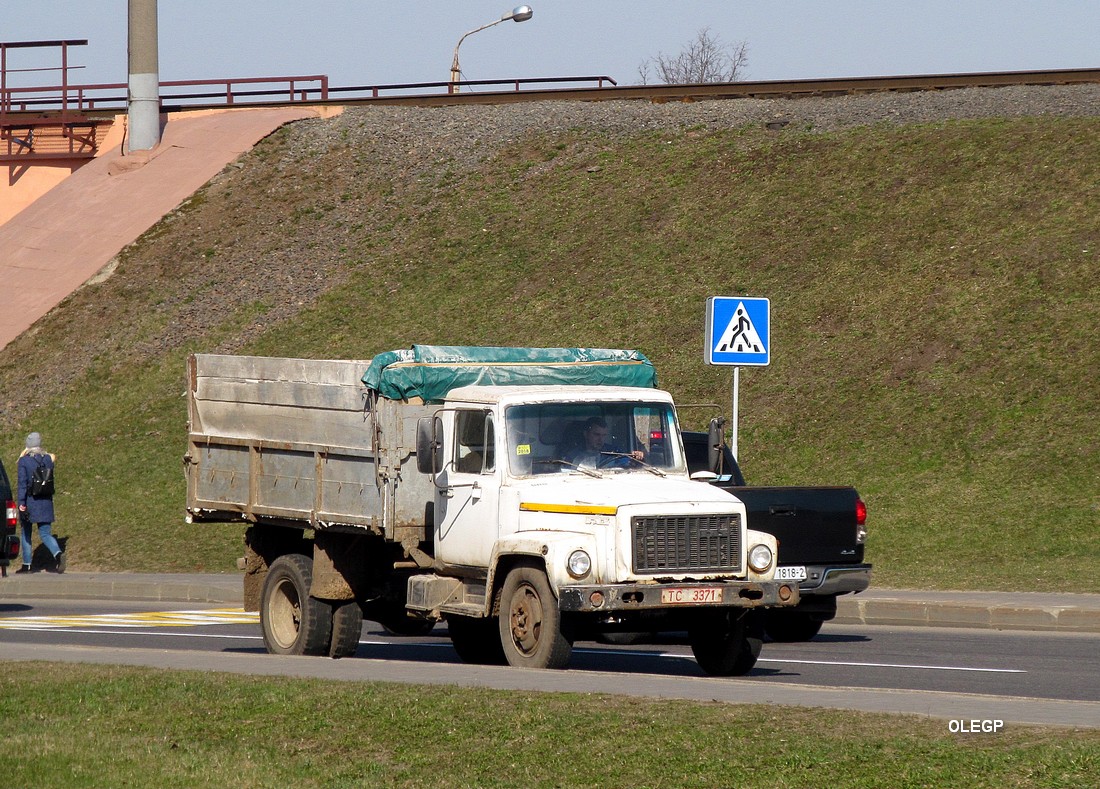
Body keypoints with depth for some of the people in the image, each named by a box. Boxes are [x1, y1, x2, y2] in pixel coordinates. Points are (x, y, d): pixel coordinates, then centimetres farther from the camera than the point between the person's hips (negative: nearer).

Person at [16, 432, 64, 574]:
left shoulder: (24, 461, -10)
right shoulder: (48, 459, 3)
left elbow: (22, 483, -14)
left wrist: (21, 503, -15)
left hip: (29, 500, -3)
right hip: (46, 502, 3)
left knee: (25, 533, 13)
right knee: (45, 534, 4)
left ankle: (26, 565, 16)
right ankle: (58, 553, -24)